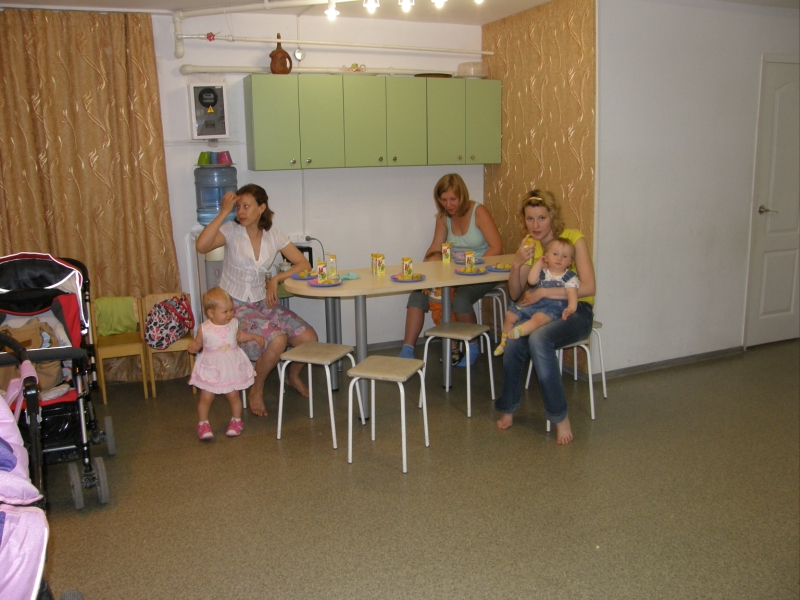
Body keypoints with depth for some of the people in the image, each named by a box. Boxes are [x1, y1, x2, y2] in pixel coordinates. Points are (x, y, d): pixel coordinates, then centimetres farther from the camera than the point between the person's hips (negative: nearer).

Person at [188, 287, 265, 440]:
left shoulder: (233, 323, -4)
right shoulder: (204, 329, -14)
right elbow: (198, 344, 0)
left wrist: (254, 336, 12)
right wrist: (193, 346, -22)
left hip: (232, 368, 2)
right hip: (211, 370, -2)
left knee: (233, 396, 10)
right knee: (206, 398, 2)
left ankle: (236, 421, 32)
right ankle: (203, 424, 23)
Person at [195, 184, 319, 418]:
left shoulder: (273, 236, 1)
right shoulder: (231, 231, -9)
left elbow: (304, 264, 1)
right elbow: (201, 245, -30)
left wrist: (276, 279, -12)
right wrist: (223, 212, -26)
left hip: (263, 302, 4)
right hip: (234, 306, -4)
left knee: (309, 337, -12)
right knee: (277, 341, -29)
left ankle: (293, 376, 21)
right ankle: (256, 390, -2)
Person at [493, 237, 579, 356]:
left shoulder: (570, 277, 0)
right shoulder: (543, 272, 11)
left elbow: (572, 293, -12)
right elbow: (531, 280, -7)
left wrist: (571, 307, -31)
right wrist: (539, 263, -2)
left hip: (553, 308, -6)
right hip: (534, 303, 6)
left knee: (539, 318, -36)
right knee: (510, 315, 2)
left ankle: (519, 331, -58)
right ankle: (504, 341, 16)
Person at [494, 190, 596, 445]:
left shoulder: (574, 239, -10)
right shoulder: (529, 244, 6)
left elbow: (588, 287, -21)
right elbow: (515, 295, 4)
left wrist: (543, 292, -23)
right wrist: (517, 265, -14)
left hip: (575, 311, -4)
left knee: (538, 339, -35)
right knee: (513, 342, -28)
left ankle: (560, 417, -21)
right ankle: (508, 409, -4)